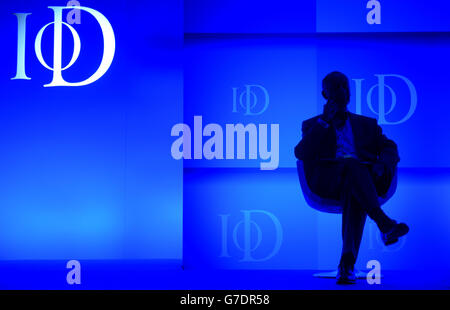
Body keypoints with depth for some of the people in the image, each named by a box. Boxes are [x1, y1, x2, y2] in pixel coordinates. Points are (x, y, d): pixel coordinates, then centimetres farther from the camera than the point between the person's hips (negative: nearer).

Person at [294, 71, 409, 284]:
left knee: (353, 191, -37)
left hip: (362, 177, 1)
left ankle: (347, 263, -49)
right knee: (351, 164, -36)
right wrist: (325, 121, 1)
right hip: (326, 181, -1)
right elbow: (301, 153, 4)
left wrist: (381, 164, -10)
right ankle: (384, 224, -50)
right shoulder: (313, 125, 25)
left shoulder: (367, 124, 30)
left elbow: (391, 150, 14)